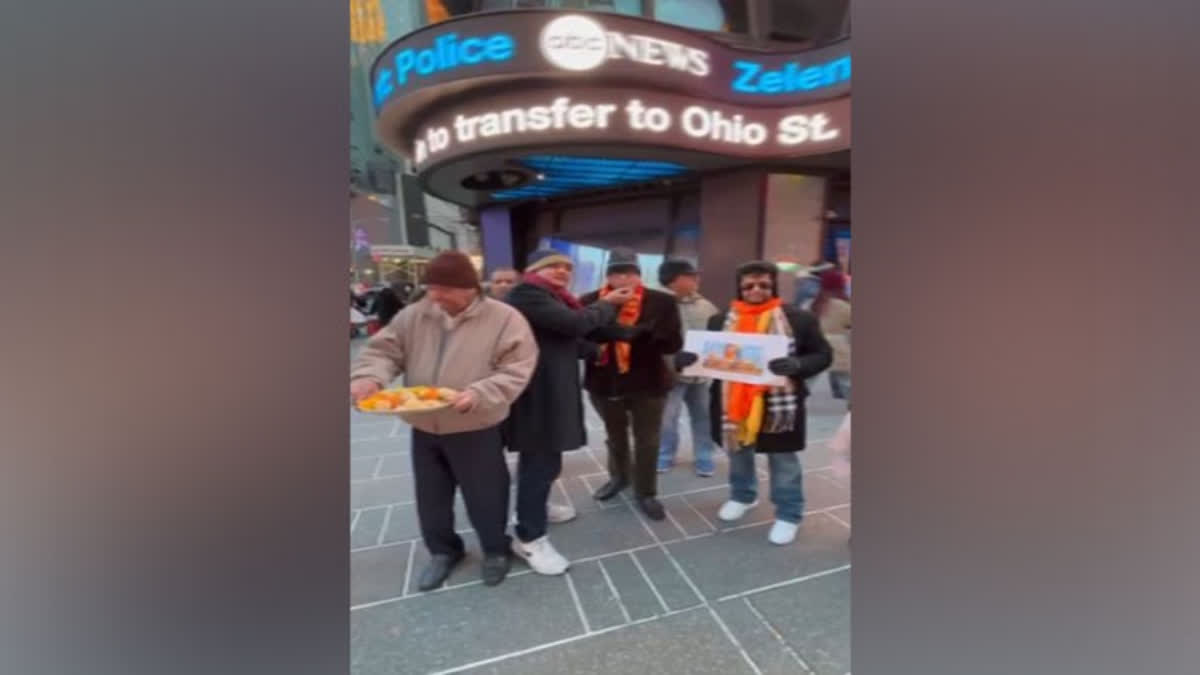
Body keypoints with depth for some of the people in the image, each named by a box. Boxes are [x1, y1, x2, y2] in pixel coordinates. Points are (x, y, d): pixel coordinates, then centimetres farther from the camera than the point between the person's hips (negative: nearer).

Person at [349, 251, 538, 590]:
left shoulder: (504, 319, -13)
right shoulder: (414, 316, 1)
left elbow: (516, 371, -17)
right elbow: (383, 351, 3)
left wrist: (479, 395, -30)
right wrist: (369, 376, -18)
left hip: (476, 429, -4)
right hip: (424, 428, 5)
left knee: (484, 497, 11)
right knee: (431, 497, 20)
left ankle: (495, 550, 38)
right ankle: (443, 550, 46)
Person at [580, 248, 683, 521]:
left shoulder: (661, 302, -8)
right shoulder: (590, 301, -4)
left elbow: (674, 342, -14)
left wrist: (639, 333, -31)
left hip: (647, 383, -2)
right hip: (605, 383, 2)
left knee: (647, 442, 10)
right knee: (615, 438, 23)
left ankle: (645, 492, 32)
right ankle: (618, 476, 49)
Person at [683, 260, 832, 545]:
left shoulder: (800, 318, -5)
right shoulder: (721, 320, 4)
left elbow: (823, 355, -3)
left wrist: (796, 365, -24)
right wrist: (692, 357, -12)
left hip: (779, 403, -3)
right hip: (733, 402, 3)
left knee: (783, 461, 11)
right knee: (738, 453, 21)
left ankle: (788, 515, 32)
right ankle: (742, 496, 47)